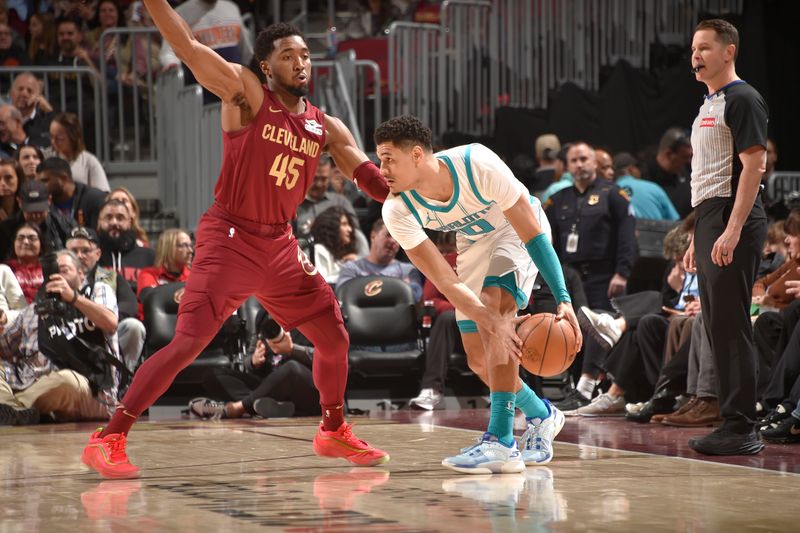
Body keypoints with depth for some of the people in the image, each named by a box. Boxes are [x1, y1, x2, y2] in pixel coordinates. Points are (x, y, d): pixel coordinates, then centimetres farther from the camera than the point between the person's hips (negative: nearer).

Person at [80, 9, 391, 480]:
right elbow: (187, 46, -16)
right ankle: (108, 441, -13)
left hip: (280, 244, 6)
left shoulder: (326, 127, 9)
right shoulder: (247, 95, -6)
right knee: (189, 342, -16)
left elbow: (371, 179, 8)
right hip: (230, 240, -6)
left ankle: (334, 432, 33)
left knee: (334, 337, 10)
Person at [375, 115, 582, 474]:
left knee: (493, 304, -31)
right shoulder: (397, 211, -26)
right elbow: (446, 282, -28)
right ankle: (541, 416, 30)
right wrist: (493, 323, -43)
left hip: (517, 230, -5)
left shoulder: (478, 165, -37)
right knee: (479, 360, 1)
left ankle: (500, 441, -33)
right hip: (473, 241, 5)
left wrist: (564, 300, -37)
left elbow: (532, 233, -30)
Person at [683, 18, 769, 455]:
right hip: (709, 222, 10)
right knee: (718, 327, 10)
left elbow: (753, 165, -17)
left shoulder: (742, 99, -8)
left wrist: (732, 230, -24)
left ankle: (741, 430, -9)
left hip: (732, 223, -10)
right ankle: (733, 424, 15)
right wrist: (697, 237, 21)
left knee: (730, 327, -10)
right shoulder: (708, 105, 21)